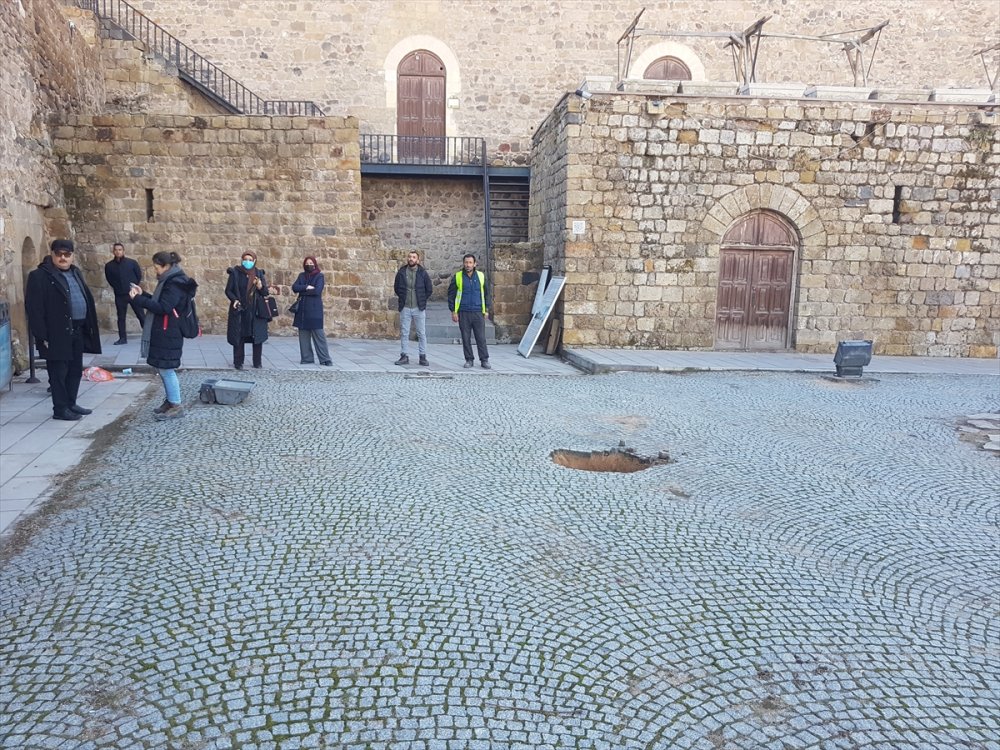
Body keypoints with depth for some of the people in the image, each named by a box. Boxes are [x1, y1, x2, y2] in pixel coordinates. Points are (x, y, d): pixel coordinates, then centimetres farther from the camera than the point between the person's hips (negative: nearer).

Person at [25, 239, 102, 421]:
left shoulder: (75, 272, 15)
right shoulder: (40, 276, -9)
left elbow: (86, 299, 19)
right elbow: (34, 309, -13)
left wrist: (89, 327, 13)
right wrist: (42, 336, -17)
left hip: (77, 331, 8)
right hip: (57, 334, -8)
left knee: (76, 370, 14)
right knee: (59, 372, -1)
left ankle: (71, 403, 25)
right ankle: (60, 409, 7)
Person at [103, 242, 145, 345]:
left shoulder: (132, 262, -3)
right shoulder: (109, 265, 1)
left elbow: (139, 275, 5)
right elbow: (109, 279, 13)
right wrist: (117, 288, 10)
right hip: (119, 295, 2)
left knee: (141, 315, 1)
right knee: (121, 317, 7)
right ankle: (122, 338, 14)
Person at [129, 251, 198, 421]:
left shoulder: (175, 284, -17)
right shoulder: (170, 281, 14)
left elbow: (163, 308, -24)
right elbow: (159, 302, 21)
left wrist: (138, 299, -21)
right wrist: (143, 294, 12)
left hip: (168, 334, -10)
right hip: (163, 333, 10)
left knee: (166, 369, -5)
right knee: (163, 369, 15)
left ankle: (177, 406, 1)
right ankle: (170, 400, 25)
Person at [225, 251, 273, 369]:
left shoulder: (259, 273, 6)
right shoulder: (235, 273, 1)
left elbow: (266, 292, 5)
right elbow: (228, 290, 2)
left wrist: (260, 287, -17)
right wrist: (234, 300, -15)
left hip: (257, 311, 2)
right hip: (240, 310, -2)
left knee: (258, 336, 0)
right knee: (239, 337, -1)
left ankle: (257, 362, 10)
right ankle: (238, 362, 8)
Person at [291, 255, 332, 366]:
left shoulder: (319, 276, 0)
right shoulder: (302, 275, 14)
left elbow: (317, 291, -14)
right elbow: (294, 287, 1)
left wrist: (302, 291, -4)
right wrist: (307, 287, -12)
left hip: (314, 309, -5)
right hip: (302, 309, 5)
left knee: (318, 334, -7)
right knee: (303, 334, 3)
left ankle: (325, 359, -4)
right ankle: (306, 358, 10)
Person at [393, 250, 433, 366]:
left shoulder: (423, 273, -1)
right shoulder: (401, 272, 3)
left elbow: (429, 289, 7)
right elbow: (396, 288, 14)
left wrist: (422, 300, 5)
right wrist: (402, 298, 8)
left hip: (419, 308, -1)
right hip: (405, 308, 1)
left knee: (422, 333, 2)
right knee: (404, 333, 4)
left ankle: (423, 357, 9)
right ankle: (404, 356, 11)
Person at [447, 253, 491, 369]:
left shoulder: (481, 276, 6)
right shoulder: (457, 277, 2)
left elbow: (486, 293, 13)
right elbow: (451, 294, 5)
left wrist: (486, 310, 9)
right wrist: (453, 311, -1)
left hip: (478, 312, 0)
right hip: (463, 313, 0)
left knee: (481, 338, -1)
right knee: (466, 338, 4)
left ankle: (484, 360, 7)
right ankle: (469, 360, 14)